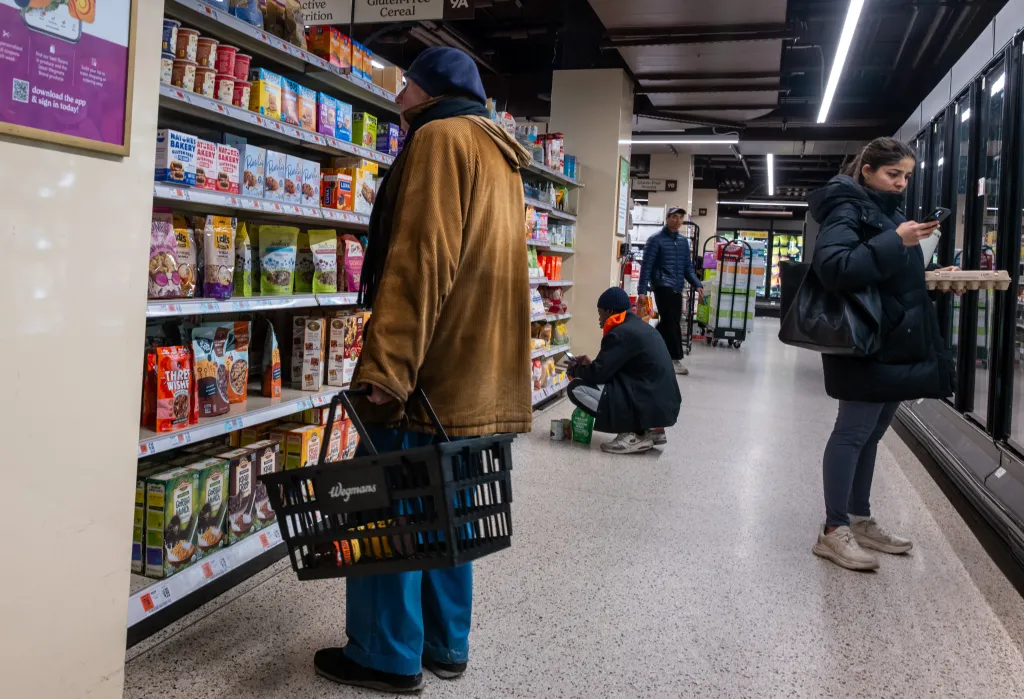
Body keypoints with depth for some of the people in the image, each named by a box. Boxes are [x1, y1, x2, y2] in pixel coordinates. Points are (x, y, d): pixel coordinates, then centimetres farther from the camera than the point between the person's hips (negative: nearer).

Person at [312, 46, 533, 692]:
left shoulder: (441, 138, -9)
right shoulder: (500, 156, 19)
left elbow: (420, 262, -21)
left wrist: (384, 369, -24)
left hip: (431, 370, -9)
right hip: (480, 375, 9)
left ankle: (387, 656, 12)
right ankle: (446, 645, 25)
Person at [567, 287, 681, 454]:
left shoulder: (620, 334, -12)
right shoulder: (639, 327, 17)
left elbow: (598, 374, -14)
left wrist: (575, 370, 6)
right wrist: (589, 365, 23)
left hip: (649, 405, -10)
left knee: (576, 388, -9)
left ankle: (632, 436, -8)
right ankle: (649, 430, 13)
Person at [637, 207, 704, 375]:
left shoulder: (684, 241, 15)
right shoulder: (656, 240, -4)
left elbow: (688, 267, 17)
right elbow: (646, 266, -8)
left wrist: (697, 285, 3)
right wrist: (642, 291, -14)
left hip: (677, 289, 7)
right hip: (662, 286, -7)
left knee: (669, 323, 12)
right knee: (671, 323, -8)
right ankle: (675, 359, -2)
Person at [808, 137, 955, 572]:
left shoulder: (887, 211, 19)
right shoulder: (848, 210, -10)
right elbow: (835, 267, -27)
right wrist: (895, 241, -28)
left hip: (894, 343, 9)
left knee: (871, 432, 13)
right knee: (854, 430, -6)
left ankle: (860, 522, 23)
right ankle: (833, 531, 1)